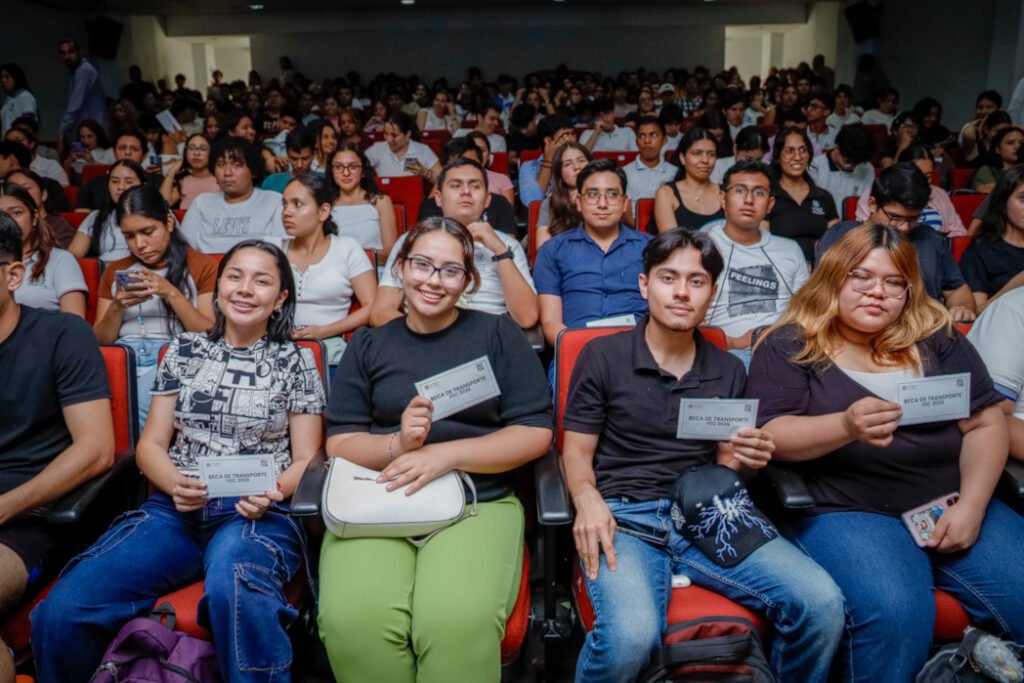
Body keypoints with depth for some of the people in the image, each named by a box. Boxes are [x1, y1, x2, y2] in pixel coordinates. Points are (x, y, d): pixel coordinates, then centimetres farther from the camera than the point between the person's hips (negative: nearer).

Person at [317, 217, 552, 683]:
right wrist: (397, 444, -13)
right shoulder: (367, 345, 14)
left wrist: (446, 455, -12)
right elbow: (339, 443, 9)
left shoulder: (498, 334, 8)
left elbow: (536, 433, 1)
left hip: (477, 502, -1)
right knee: (354, 620, -28)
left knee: (460, 621, -32)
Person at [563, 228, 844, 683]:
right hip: (625, 514, -3)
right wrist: (587, 498, -18)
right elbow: (577, 451, 4)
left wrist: (745, 458, -5)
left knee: (823, 604, -19)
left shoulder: (728, 371, 16)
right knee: (630, 637, -34)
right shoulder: (602, 356, 4)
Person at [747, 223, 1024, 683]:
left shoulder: (935, 337, 12)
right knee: (894, 613, -29)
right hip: (842, 510, -4)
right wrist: (845, 426, -28)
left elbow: (987, 424, 9)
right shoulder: (789, 346, 1)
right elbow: (770, 435, -9)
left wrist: (971, 506, -7)